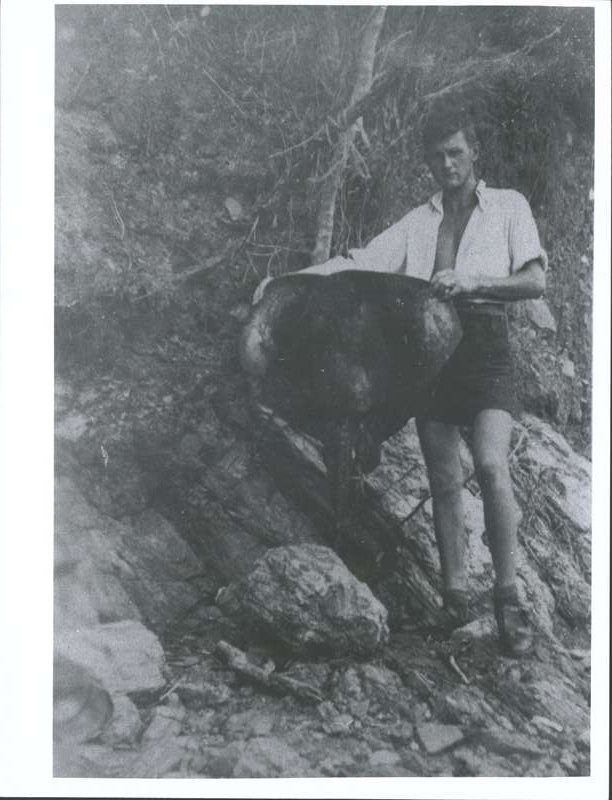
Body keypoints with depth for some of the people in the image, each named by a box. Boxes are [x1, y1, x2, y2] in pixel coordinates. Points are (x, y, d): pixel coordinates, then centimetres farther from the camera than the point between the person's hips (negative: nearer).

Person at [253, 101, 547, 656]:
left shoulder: (508, 207, 7)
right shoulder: (417, 224, 13)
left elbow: (535, 281, -4)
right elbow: (355, 263, 2)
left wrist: (472, 283, -21)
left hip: (487, 350, -3)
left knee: (491, 465, -21)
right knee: (444, 481, 6)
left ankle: (508, 597, -8)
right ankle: (455, 595, 18)